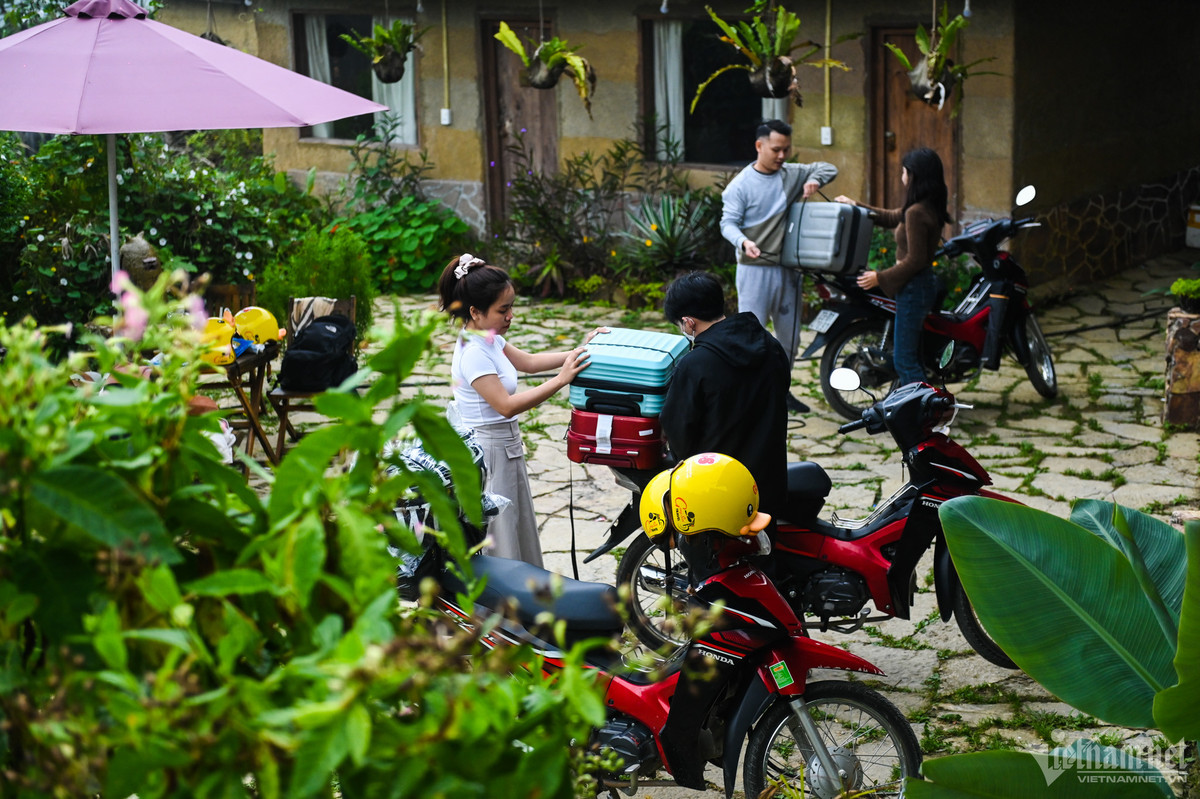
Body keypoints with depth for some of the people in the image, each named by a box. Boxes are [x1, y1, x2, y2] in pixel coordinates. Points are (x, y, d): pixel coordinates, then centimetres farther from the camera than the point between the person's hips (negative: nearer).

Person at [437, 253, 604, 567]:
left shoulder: (487, 339, 5)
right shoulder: (474, 353, -24)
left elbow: (527, 361, 18)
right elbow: (506, 405, -27)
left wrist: (577, 351, 11)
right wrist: (561, 380, -28)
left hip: (505, 448, 10)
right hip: (489, 454, -10)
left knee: (518, 527, 18)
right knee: (498, 540, -2)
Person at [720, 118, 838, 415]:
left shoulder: (792, 175, 7)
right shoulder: (741, 184, -7)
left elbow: (828, 168, 19)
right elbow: (728, 223, -10)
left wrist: (815, 180, -4)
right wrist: (743, 242, -31)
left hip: (788, 269, 6)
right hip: (755, 269, -6)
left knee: (790, 337, 15)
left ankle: (781, 390, 30)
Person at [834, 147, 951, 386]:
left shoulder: (916, 213, -21)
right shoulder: (930, 207, 8)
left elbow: (915, 260, -22)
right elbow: (891, 218, 24)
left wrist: (880, 277, -14)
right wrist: (856, 205, 28)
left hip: (914, 287, -10)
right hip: (924, 283, 10)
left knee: (905, 359, -4)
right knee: (909, 355, 19)